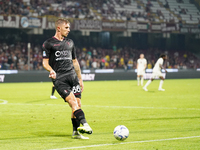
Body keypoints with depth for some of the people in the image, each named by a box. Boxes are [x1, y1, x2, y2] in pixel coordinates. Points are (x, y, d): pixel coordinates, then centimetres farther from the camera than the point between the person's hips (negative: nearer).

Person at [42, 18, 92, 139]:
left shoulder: (70, 43, 20)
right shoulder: (48, 44, 3)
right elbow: (45, 62, 0)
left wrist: (80, 79, 25)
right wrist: (51, 70, -21)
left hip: (72, 77, 6)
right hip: (59, 78, -6)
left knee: (78, 104, -2)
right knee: (73, 101, -22)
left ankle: (76, 132, 7)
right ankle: (84, 124, -35)